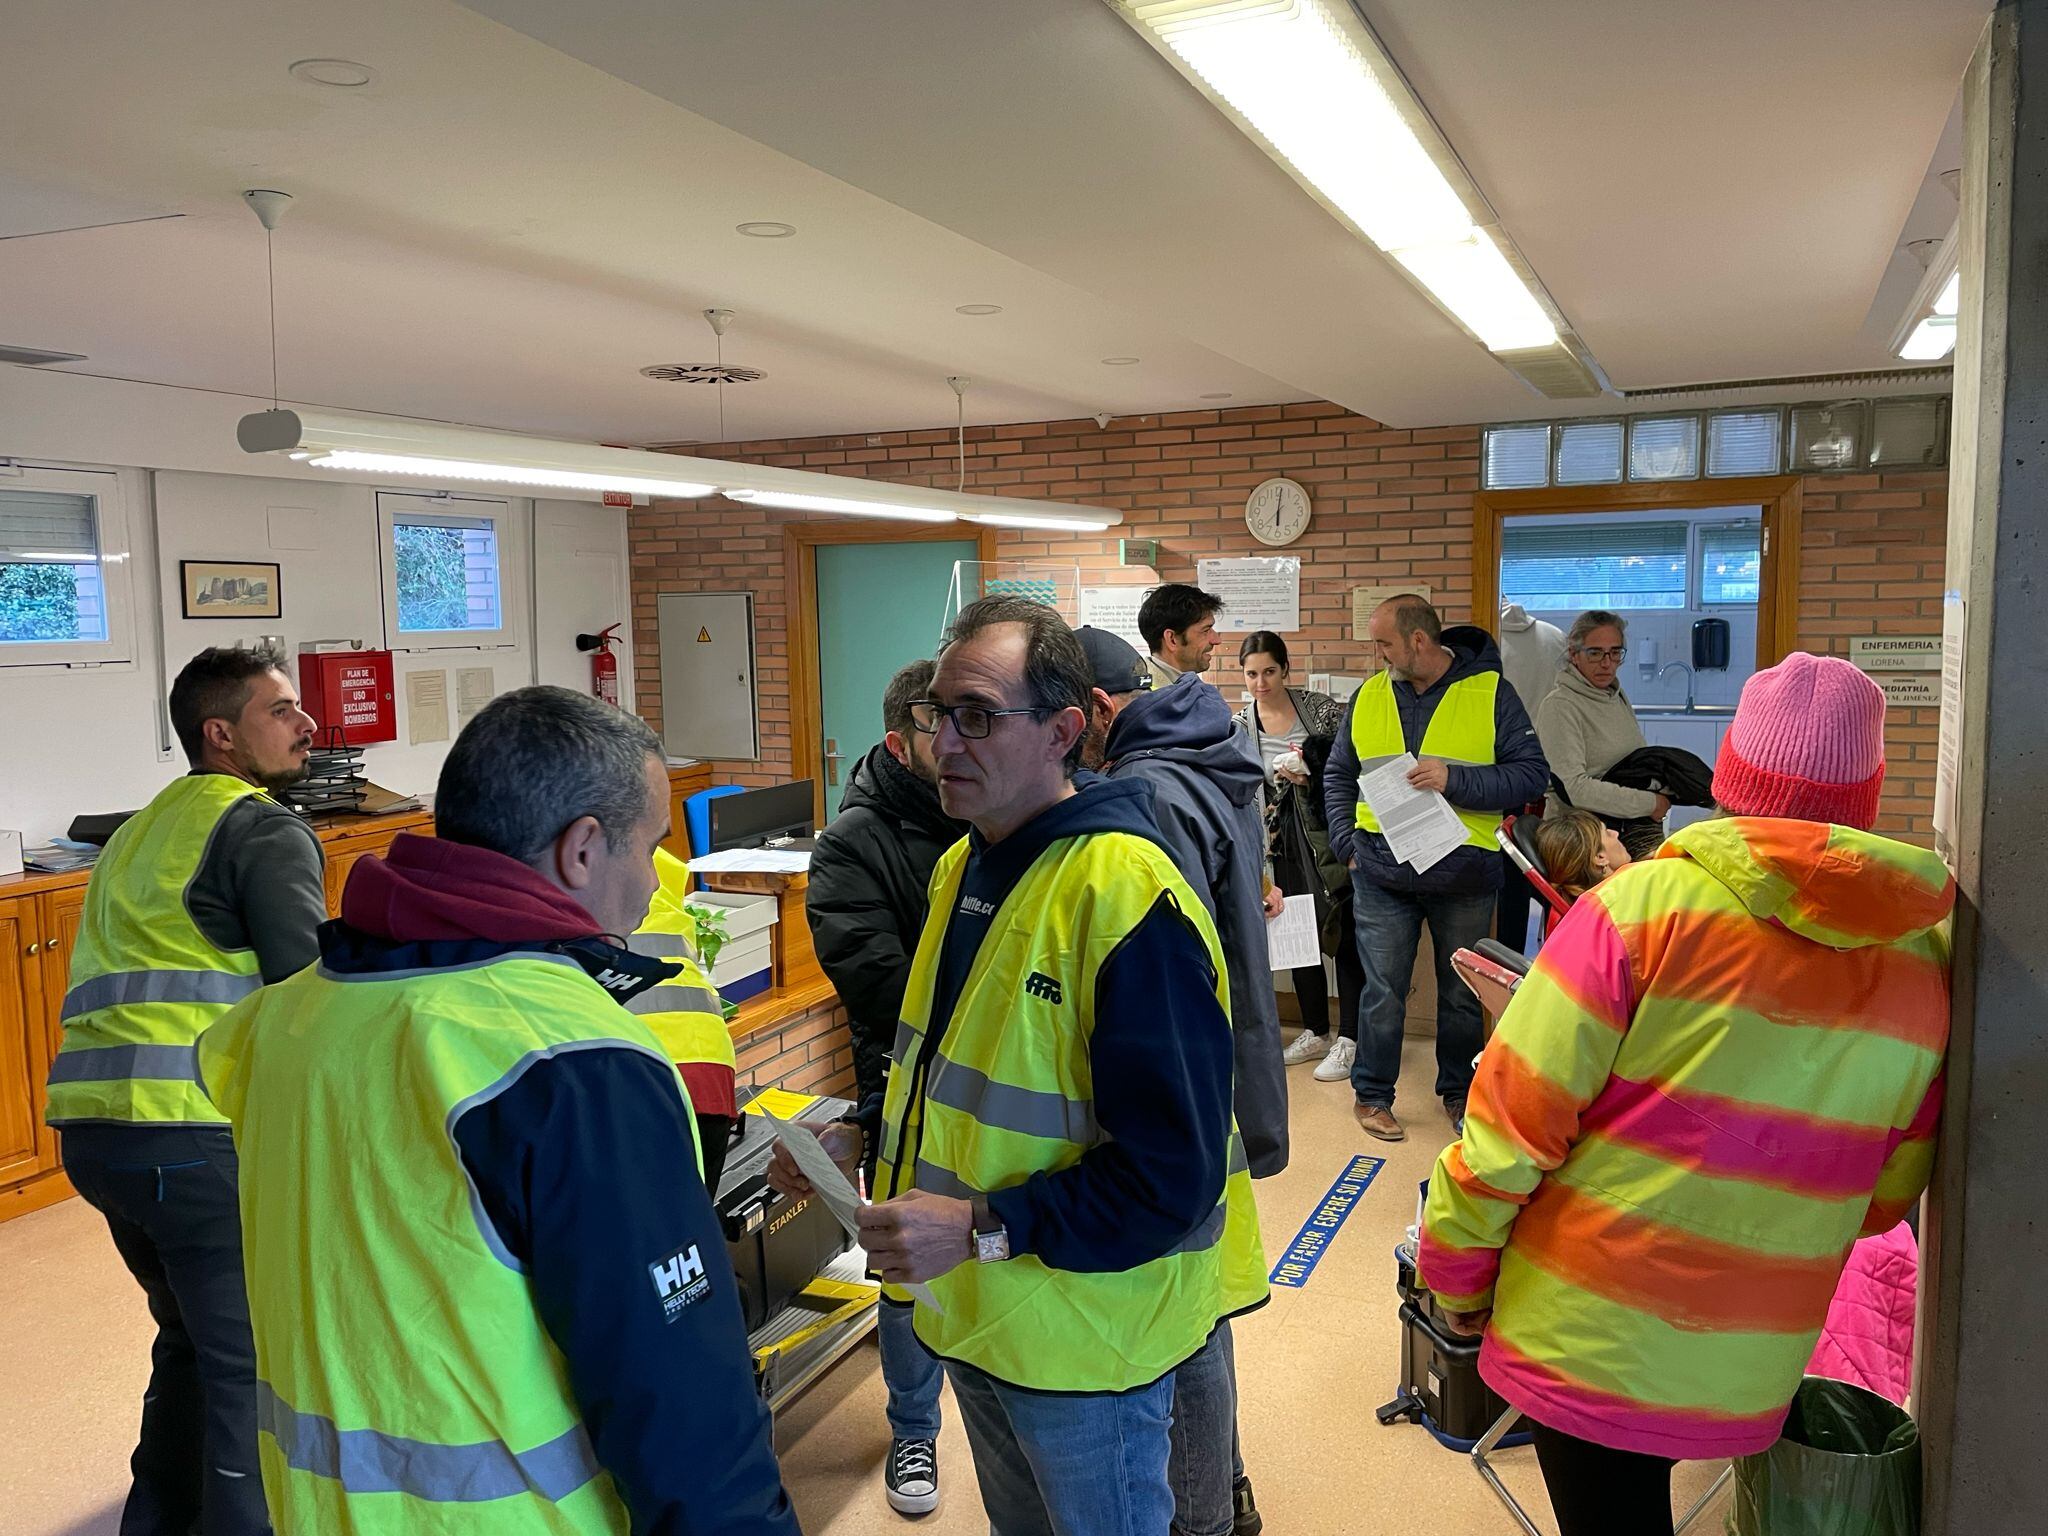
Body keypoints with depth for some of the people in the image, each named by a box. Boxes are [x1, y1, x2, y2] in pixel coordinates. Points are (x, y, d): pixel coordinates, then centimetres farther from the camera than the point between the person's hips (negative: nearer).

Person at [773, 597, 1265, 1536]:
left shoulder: (1128, 895, -26)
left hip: (1082, 1337, -8)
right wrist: (866, 1132, 0)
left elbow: (1173, 1168, -27)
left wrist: (985, 1228, -29)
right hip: (975, 1311, 8)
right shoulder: (962, 865, 4)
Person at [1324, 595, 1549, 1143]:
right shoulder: (1369, 696, 5)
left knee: (1462, 993, 13)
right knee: (1382, 991, 6)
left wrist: (1455, 780, -21)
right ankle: (1371, 1095, 22)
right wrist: (1346, 841, 1)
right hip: (1382, 876, 2)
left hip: (1464, 877, -1)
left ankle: (1458, 1092, 32)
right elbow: (1338, 776, 13)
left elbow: (1531, 774, -10)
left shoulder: (1491, 693, -6)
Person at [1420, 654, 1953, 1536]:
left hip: (1591, 1334, -4)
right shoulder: (1926, 960, -3)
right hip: (1750, 1368, 4)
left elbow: (1514, 1119, -16)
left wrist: (1457, 1281, -2)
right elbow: (1886, 1194, 6)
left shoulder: (1649, 903, -17)